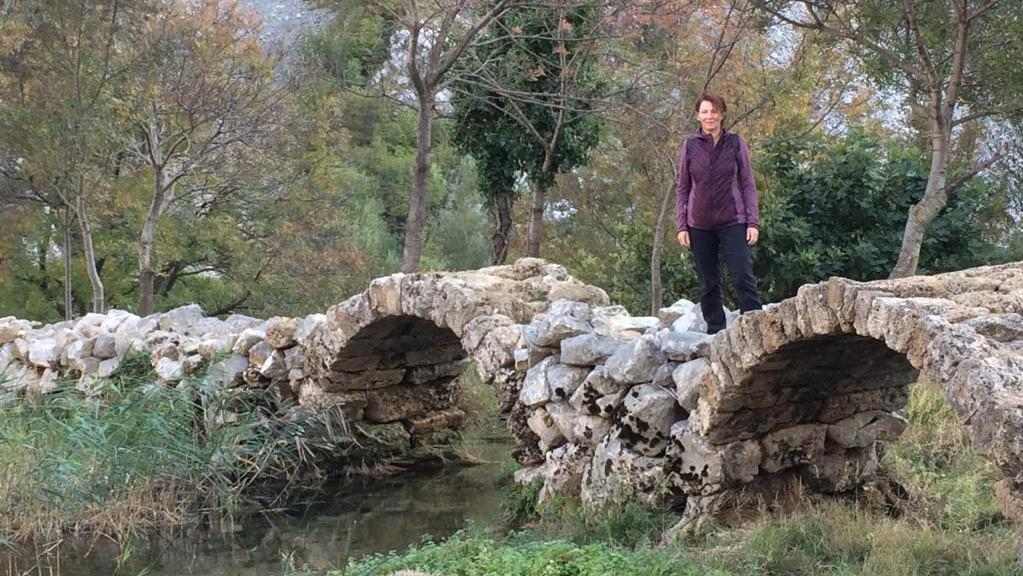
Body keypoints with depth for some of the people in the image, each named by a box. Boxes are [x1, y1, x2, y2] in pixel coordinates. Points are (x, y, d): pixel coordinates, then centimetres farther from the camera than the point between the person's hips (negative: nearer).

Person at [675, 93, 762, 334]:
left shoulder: (736, 143, 4)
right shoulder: (690, 146, 6)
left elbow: (748, 184, 5)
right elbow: (682, 188, 9)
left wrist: (753, 222, -2)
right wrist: (682, 226, 2)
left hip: (733, 223, -1)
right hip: (700, 224, 2)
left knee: (743, 277, -10)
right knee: (708, 284, 6)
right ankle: (715, 331, 12)